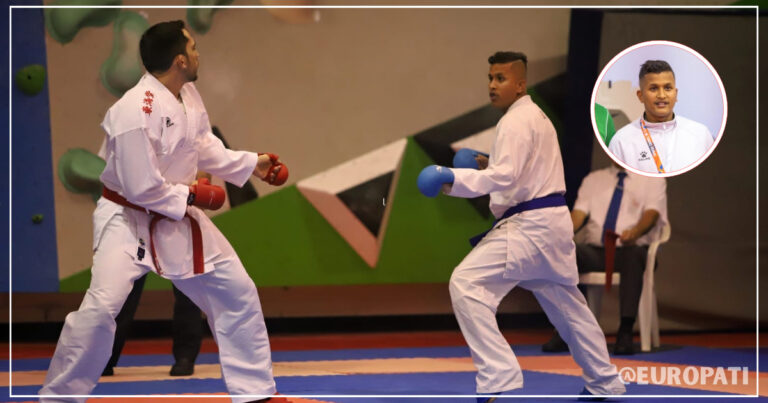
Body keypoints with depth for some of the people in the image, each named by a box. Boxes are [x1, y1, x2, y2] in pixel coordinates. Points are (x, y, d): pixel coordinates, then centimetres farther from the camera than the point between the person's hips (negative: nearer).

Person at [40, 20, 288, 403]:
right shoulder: (135, 112, -29)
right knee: (101, 306, -23)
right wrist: (192, 195, -15)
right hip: (128, 218, -8)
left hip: (177, 217, 8)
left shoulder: (188, 95, -3)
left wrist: (252, 163, 7)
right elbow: (141, 189, -27)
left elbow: (204, 146, 14)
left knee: (238, 293, 10)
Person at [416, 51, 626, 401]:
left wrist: (454, 178, -32)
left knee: (467, 284, -19)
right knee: (564, 302, 24)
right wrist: (490, 164, 21)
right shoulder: (536, 116, 19)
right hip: (549, 221, 11)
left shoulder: (516, 121, -14)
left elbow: (505, 176, -26)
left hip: (529, 226, -11)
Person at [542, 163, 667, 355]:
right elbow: (579, 212, 7)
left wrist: (635, 232, -31)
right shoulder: (593, 179, 21)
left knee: (633, 256, -39)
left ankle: (625, 332, -43)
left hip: (631, 249, -2)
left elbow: (652, 213, -7)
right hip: (595, 251, 2)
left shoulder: (652, 179, 10)